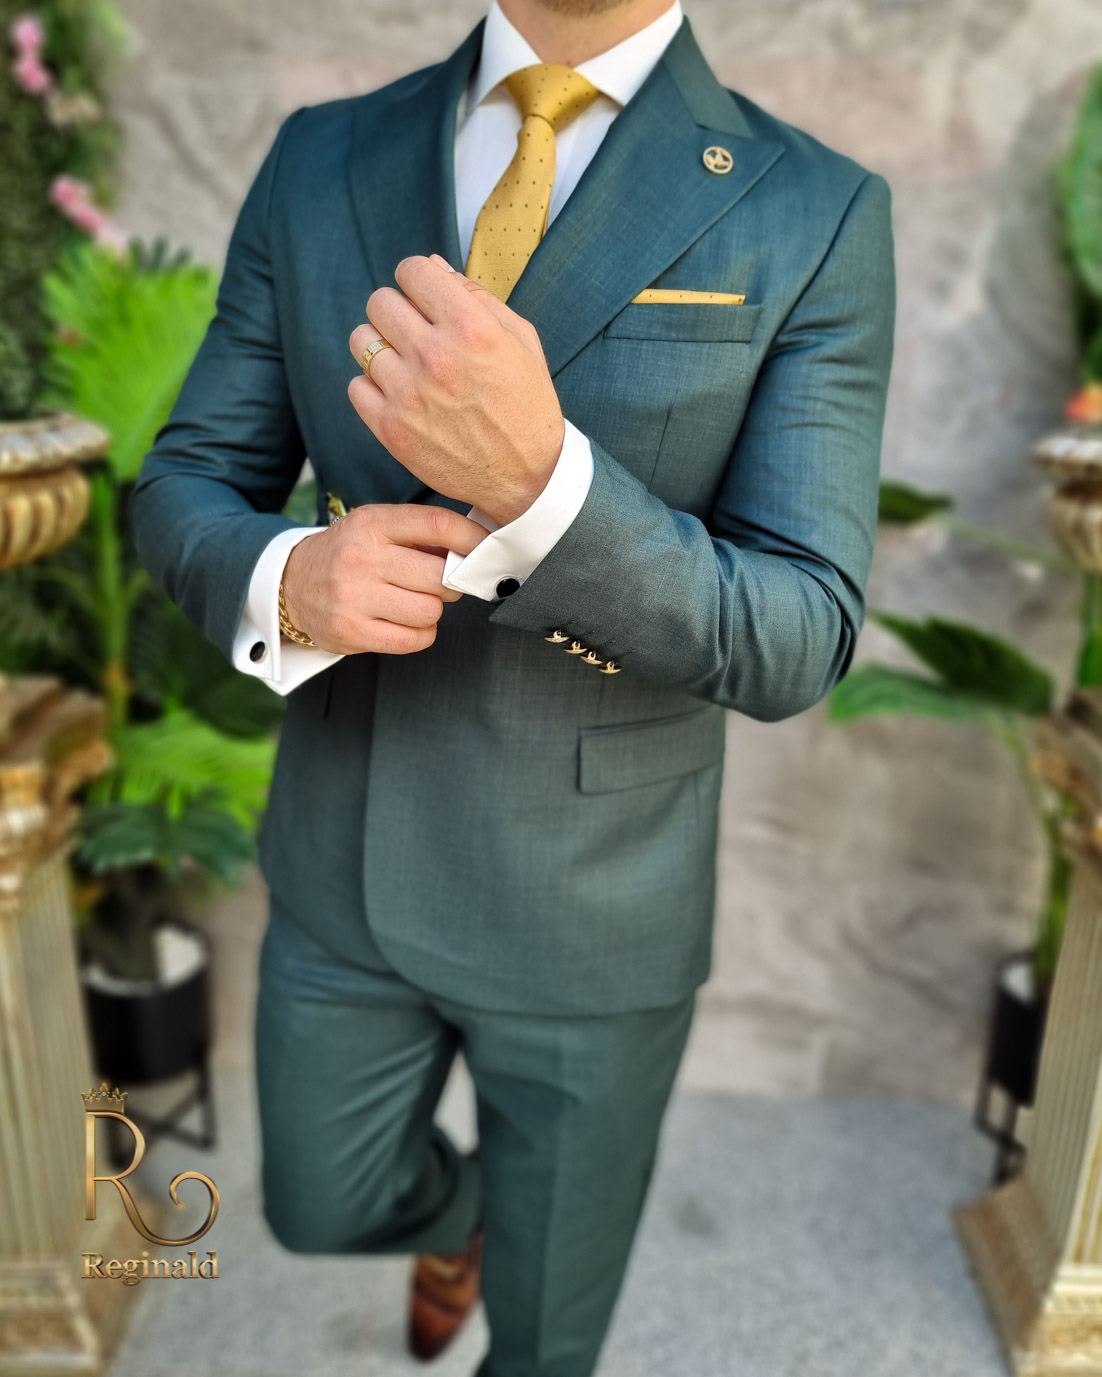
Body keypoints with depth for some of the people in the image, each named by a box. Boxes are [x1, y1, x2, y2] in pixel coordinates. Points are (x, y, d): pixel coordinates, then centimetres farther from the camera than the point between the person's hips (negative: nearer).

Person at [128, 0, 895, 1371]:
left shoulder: (815, 216, -13)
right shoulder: (322, 163, -3)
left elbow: (789, 647, -18)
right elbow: (187, 492, -1)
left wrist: (532, 480, -37)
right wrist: (288, 578, -26)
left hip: (594, 902, -2)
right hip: (349, 860, 3)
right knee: (327, 1206, 27)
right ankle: (457, 1206, 64)